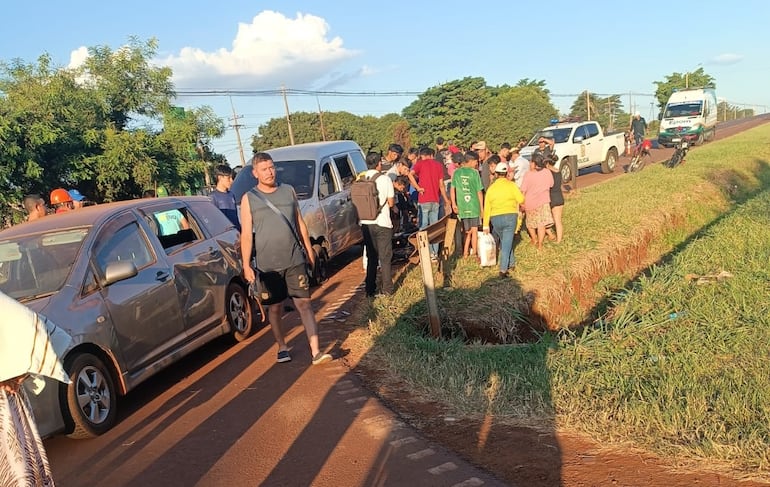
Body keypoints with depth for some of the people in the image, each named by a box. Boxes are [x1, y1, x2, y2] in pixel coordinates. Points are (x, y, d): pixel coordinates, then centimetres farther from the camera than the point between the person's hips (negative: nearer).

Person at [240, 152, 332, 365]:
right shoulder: (249, 199, -2)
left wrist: (309, 250, 13)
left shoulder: (288, 191, 6)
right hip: (268, 265, -1)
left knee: (304, 303, -3)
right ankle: (282, 347, 28)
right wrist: (246, 265, -9)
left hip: (295, 260, 1)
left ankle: (315, 352, -4)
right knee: (275, 308, 10)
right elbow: (246, 234, -4)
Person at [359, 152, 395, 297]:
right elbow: (391, 203, -6)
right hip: (382, 223, -4)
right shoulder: (385, 180, -11)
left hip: (365, 223, 4)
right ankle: (387, 289, 9)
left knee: (371, 257, 14)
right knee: (385, 257, 7)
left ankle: (370, 289, 17)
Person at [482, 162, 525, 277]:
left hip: (495, 218, 3)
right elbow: (521, 199, -10)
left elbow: (487, 208, 6)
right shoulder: (511, 185, -2)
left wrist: (486, 225, 10)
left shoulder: (491, 188, 7)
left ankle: (511, 263, 31)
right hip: (510, 216, -3)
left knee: (504, 241, 22)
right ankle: (503, 270, -6)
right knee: (506, 244, -2)